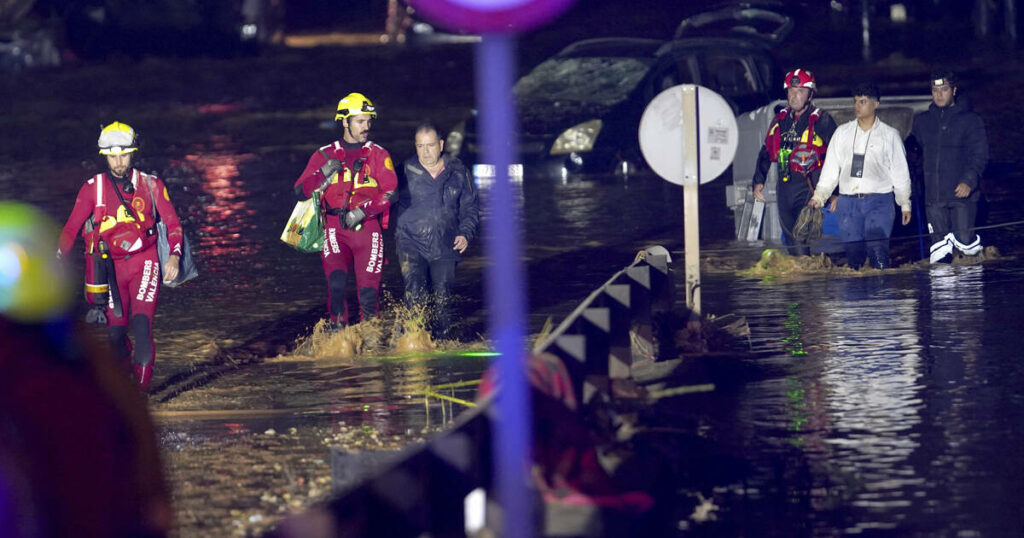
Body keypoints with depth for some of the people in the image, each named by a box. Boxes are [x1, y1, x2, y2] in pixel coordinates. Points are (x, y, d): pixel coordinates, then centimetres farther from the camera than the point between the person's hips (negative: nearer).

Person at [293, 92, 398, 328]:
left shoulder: (379, 155, 9)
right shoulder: (325, 155, 12)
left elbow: (390, 191, -2)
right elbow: (300, 191, 9)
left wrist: (362, 211, -14)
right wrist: (323, 173, -7)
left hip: (368, 228, 0)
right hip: (335, 229, 0)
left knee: (369, 290, -6)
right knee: (336, 282, -22)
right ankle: (338, 330, -9)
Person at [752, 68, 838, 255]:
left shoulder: (821, 120, -4)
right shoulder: (780, 120, 13)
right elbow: (766, 152, 22)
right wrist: (758, 181, 11)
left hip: (809, 190, -6)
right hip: (784, 189, 6)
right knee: (791, 241, 11)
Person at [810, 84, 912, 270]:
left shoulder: (890, 135, 8)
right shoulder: (842, 132, 14)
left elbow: (900, 172, 11)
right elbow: (831, 168, 15)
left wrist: (905, 204, 8)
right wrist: (819, 196, 5)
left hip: (879, 200, -3)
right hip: (848, 202, 3)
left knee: (878, 251, -17)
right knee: (853, 254, -3)